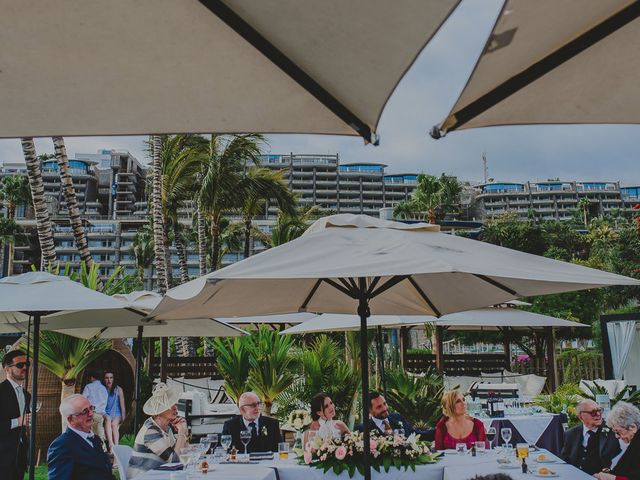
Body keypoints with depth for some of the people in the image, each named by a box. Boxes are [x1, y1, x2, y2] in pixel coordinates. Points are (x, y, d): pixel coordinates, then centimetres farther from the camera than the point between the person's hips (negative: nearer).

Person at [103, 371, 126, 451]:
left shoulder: (118, 389, 1)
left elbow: (122, 407, 2)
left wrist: (123, 420, -3)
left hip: (116, 414, 0)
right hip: (105, 413, 0)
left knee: (114, 424, -31)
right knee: (108, 419, -34)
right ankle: (111, 444, -48)